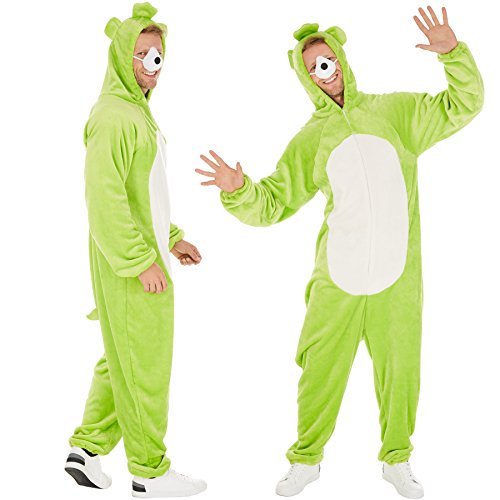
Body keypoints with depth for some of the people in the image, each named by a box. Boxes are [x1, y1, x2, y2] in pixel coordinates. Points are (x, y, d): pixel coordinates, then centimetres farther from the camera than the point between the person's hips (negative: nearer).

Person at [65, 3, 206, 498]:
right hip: (129, 265, -10)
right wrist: (142, 261, -22)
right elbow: (105, 198, -23)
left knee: (124, 358, 16)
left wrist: (171, 237, 18)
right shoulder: (113, 116, -16)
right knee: (144, 363, -1)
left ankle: (87, 448, 26)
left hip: (146, 256, 10)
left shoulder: (138, 112, 16)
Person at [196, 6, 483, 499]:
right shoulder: (310, 139, 5)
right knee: (320, 370, 6)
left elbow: (462, 105, 4)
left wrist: (453, 53, -11)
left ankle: (397, 459, 30)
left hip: (397, 276, 0)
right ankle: (306, 459, 26)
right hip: (337, 278, 0)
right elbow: (272, 202, 5)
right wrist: (239, 189, -15)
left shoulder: (396, 111, 6)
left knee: (399, 370, 9)